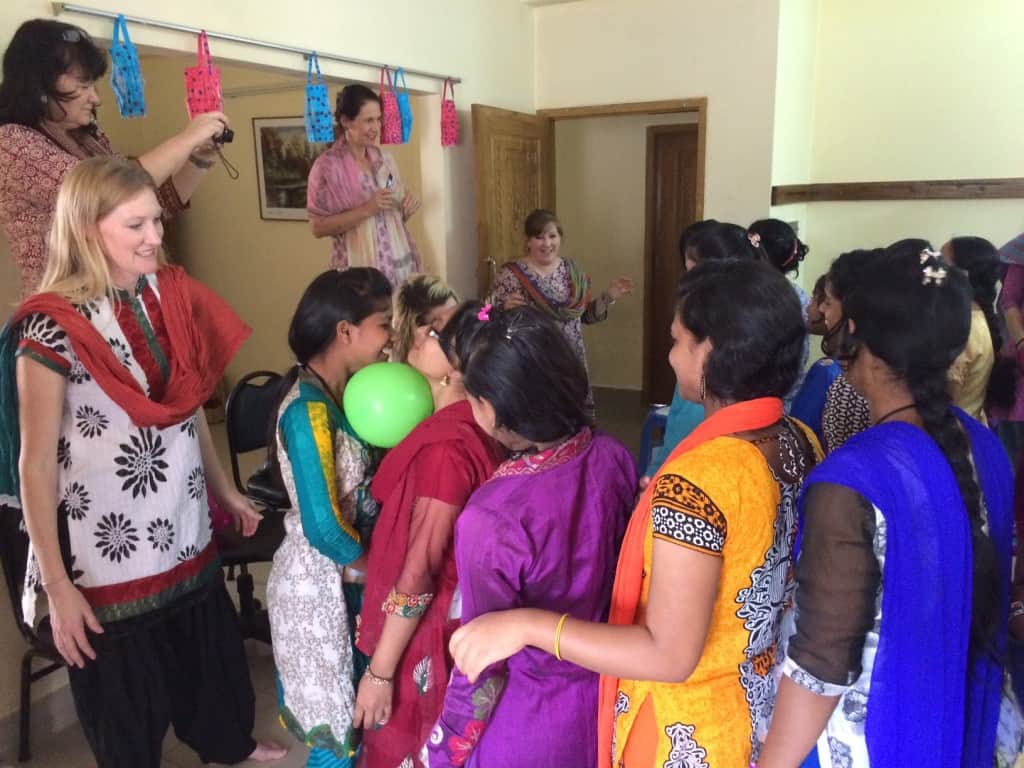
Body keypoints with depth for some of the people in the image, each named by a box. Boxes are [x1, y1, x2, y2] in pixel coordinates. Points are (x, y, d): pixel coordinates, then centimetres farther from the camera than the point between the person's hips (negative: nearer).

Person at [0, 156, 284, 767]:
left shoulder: (170, 295, 0)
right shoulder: (52, 328, -19)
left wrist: (225, 491, 17)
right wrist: (57, 583, -14)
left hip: (186, 533, 6)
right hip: (108, 554, -6)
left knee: (214, 654, 25)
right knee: (127, 696, 15)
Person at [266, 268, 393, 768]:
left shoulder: (344, 390, 0)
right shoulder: (309, 410, -25)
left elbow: (362, 481, 4)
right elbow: (325, 529, -26)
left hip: (350, 571, 8)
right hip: (320, 581, -8)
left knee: (358, 703, 23)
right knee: (339, 720, 11)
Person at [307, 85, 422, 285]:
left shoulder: (385, 160, 9)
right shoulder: (327, 166, -8)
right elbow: (318, 227, -11)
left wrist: (408, 204, -4)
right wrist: (367, 209, -20)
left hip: (400, 263, 5)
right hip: (361, 271, -5)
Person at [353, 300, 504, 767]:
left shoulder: (447, 445, -29)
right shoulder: (471, 424, -2)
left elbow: (419, 572, -25)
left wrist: (379, 671, -18)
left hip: (425, 626, -8)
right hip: (452, 612, 8)